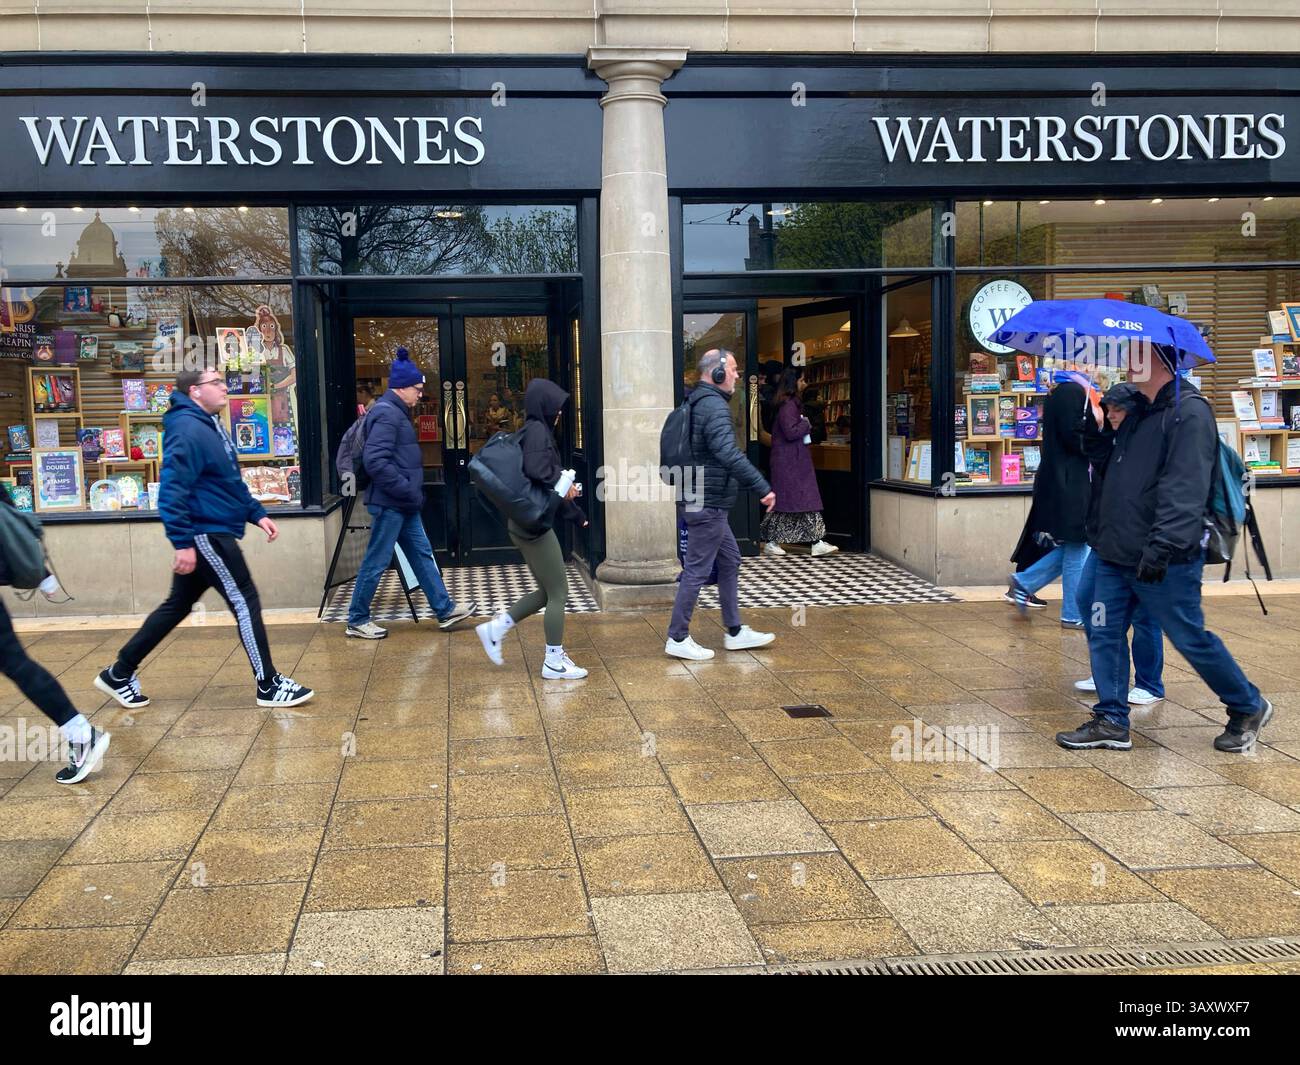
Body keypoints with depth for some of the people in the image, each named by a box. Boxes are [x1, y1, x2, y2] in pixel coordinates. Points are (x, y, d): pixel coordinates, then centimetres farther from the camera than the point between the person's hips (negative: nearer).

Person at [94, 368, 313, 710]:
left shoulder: (212, 426, 14)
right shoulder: (188, 429, -18)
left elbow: (231, 482, 23)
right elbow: (173, 489, -24)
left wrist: (257, 514, 15)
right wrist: (183, 543, -26)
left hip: (212, 533, 10)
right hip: (205, 534, -10)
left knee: (178, 605, 16)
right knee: (245, 603, -3)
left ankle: (119, 674, 25)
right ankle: (269, 686, 6)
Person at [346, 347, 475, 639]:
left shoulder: (396, 411, 15)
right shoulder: (387, 413, -18)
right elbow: (376, 461, -27)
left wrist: (412, 493, 15)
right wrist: (409, 491, -22)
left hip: (403, 504, 10)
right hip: (390, 504, -10)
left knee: (422, 555, 13)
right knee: (376, 563, -1)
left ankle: (445, 610, 20)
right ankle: (357, 621, 10)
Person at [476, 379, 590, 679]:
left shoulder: (535, 431, 16)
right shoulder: (537, 431, -14)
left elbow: (550, 476, 18)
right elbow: (537, 471, -31)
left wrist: (576, 515, 20)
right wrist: (562, 485, -12)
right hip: (533, 523, -10)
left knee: (547, 591, 17)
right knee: (558, 593, 0)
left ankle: (495, 628, 20)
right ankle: (554, 662, 8)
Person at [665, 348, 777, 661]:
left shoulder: (697, 402, 13)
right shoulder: (715, 406, -19)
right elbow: (730, 454, -31)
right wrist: (763, 488, -29)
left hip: (705, 503, 11)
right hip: (707, 505, -11)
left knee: (730, 561, 16)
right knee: (697, 570, -3)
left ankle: (735, 632, 23)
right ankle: (678, 639, 5)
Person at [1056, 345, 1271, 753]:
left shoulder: (1189, 411, -15)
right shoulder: (1137, 410, 14)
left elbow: (1185, 490, -24)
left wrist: (1162, 545, -29)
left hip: (1165, 563, -8)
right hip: (1116, 555, 9)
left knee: (1191, 639, 3)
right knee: (1105, 635, 6)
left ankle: (1249, 708, 23)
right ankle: (1111, 722, 14)